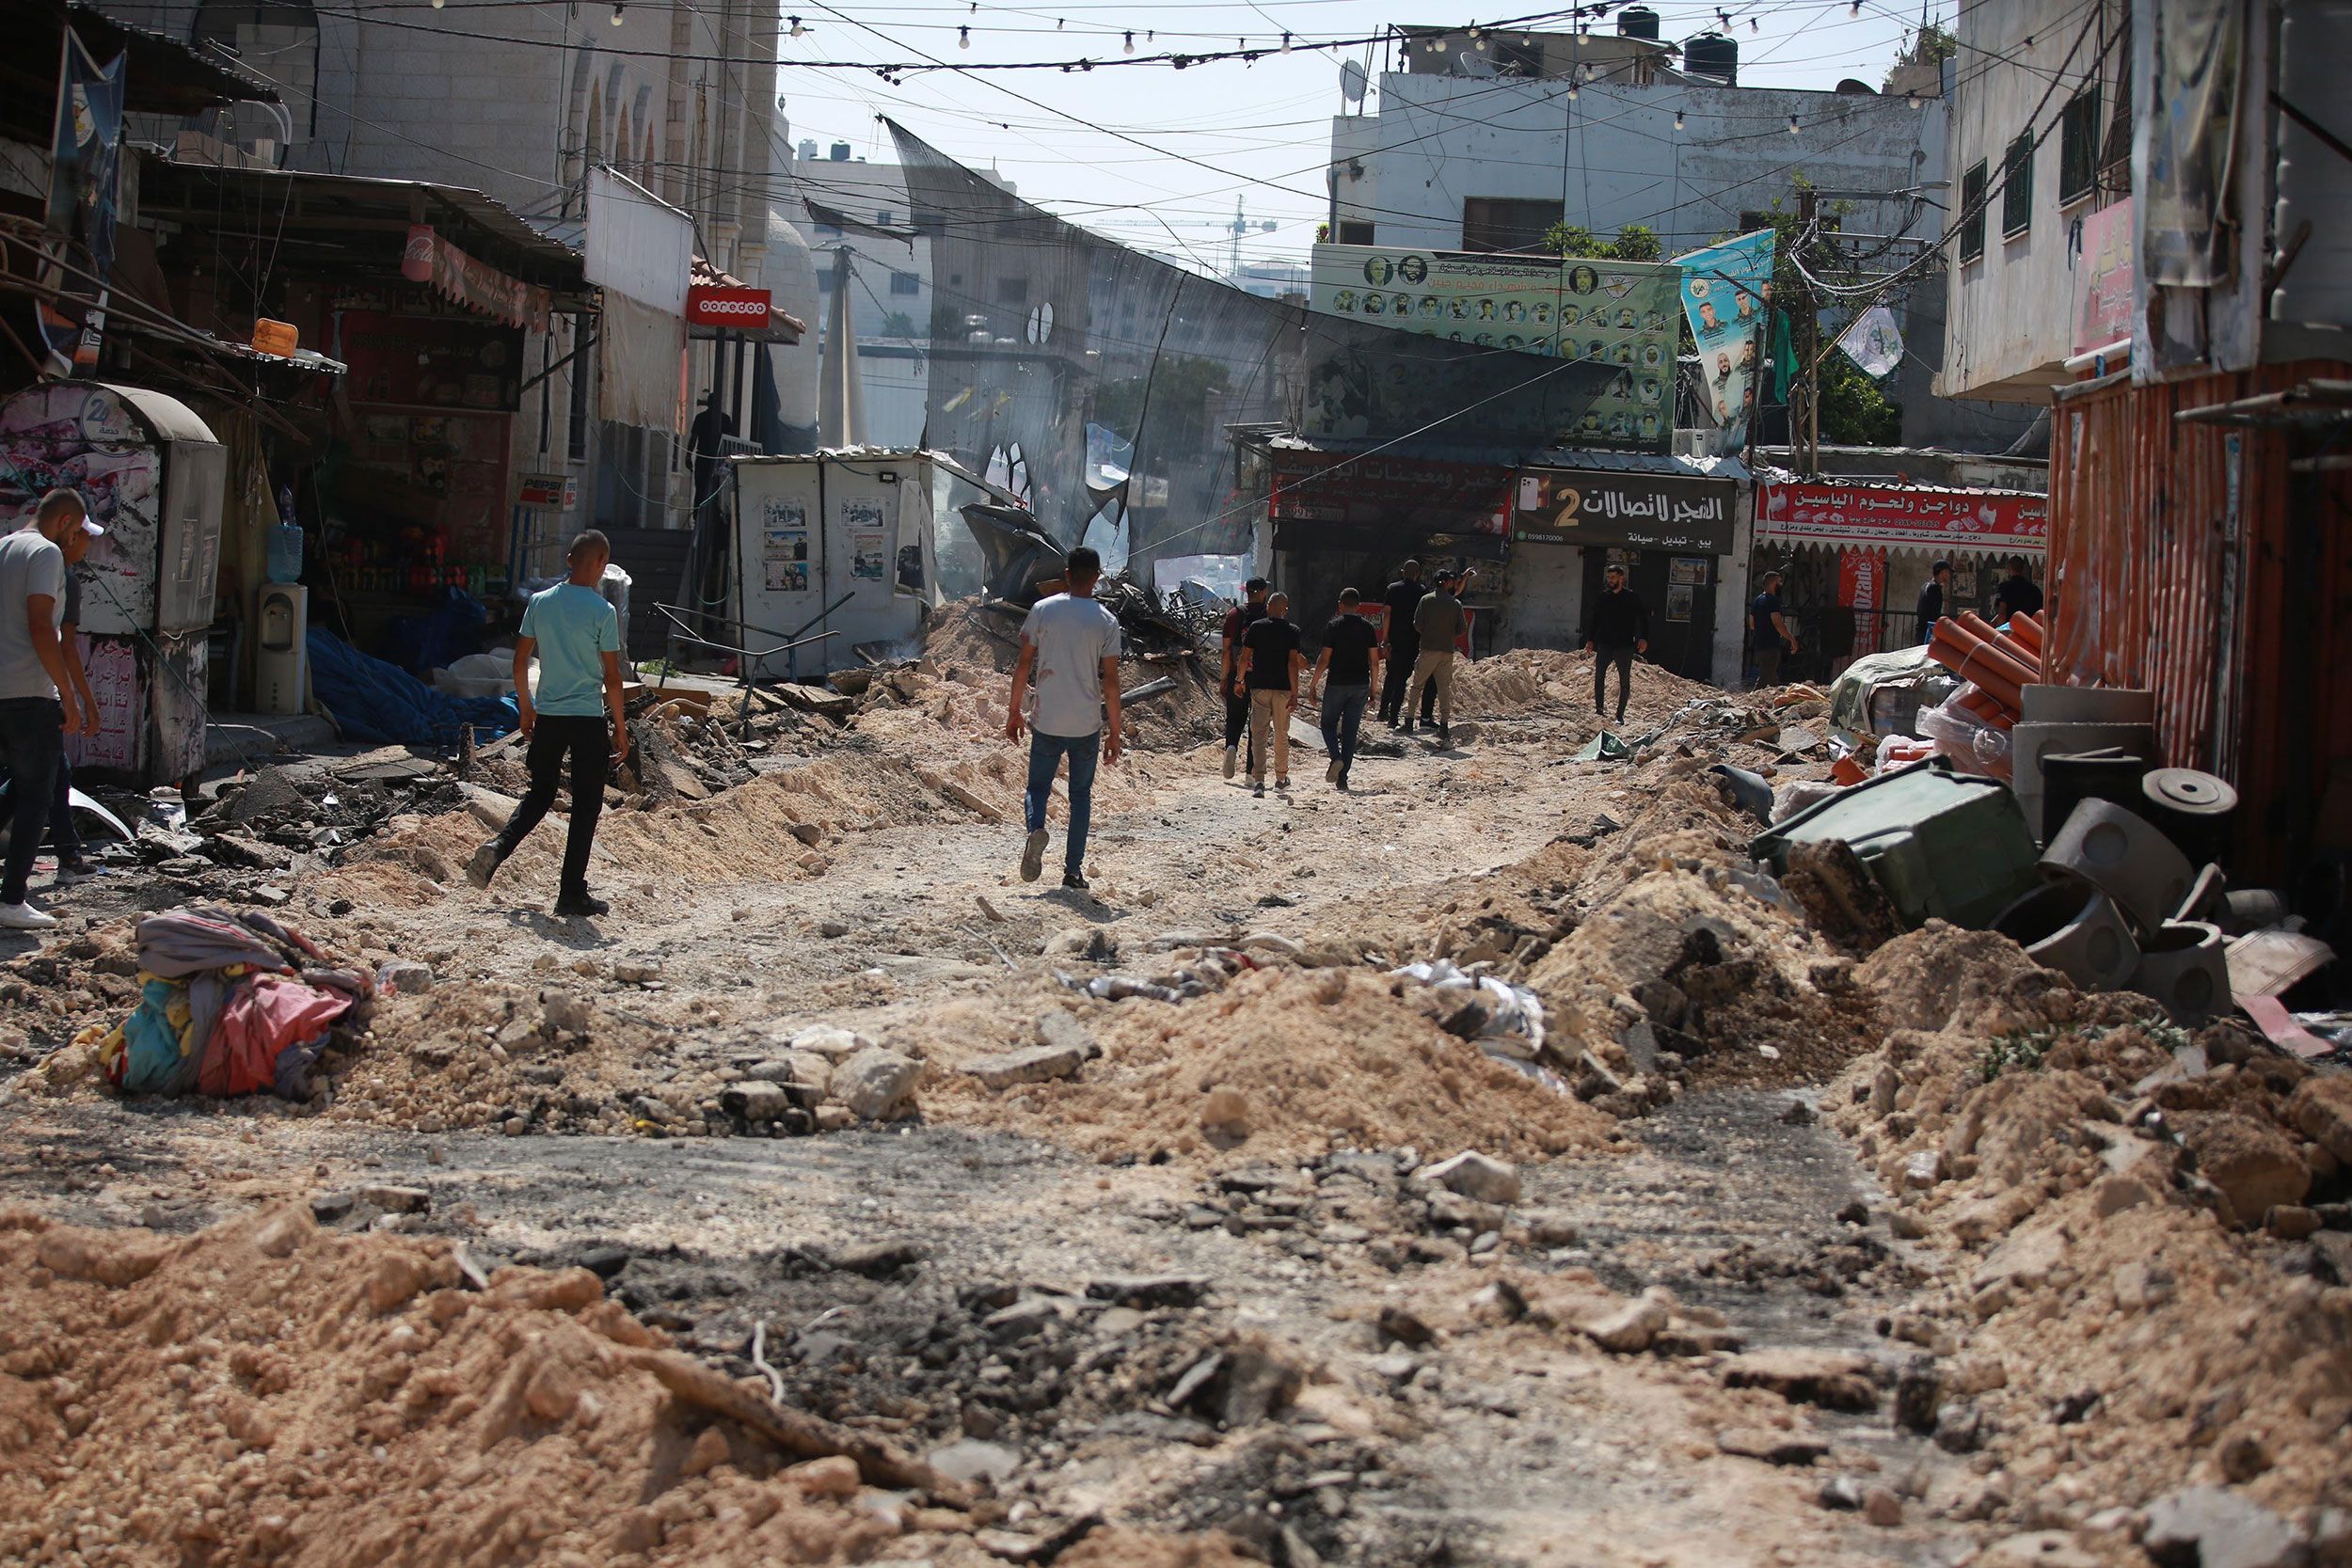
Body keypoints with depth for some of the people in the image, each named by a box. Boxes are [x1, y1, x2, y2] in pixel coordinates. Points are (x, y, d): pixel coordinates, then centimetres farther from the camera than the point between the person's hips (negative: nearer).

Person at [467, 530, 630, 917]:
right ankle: (572, 896, 5)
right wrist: (620, 729, 0)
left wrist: (526, 708, 21)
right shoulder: (603, 612, -11)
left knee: (541, 792, 21)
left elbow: (520, 662, 7)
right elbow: (612, 677, -9)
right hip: (589, 718, -4)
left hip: (547, 716, 4)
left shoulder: (539, 603, 2)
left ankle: (497, 847, -3)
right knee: (585, 806, 5)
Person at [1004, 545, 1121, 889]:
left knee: (1038, 787, 13)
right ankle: (1073, 870, 10)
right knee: (1081, 795, 13)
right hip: (1087, 725, 0)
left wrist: (1013, 710, 10)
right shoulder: (1106, 621, -4)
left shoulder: (1043, 610, -3)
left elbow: (1024, 664, -1)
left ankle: (1036, 828, -19)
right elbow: (1110, 680, -4)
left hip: (1046, 722, 0)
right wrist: (1114, 732, 3)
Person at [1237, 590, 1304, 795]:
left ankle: (1258, 780, -16)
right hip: (1283, 688, 0)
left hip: (1259, 686, 0)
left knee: (1258, 735, -1)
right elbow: (1293, 663, -10)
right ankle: (1281, 778, 27)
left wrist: (1240, 680, 15)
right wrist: (1295, 693, -11)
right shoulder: (1292, 631, -3)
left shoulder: (1256, 627, -2)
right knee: (1282, 735, 15)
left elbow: (1245, 657, -1)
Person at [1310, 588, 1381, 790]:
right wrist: (1373, 688, 12)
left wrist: (1314, 684, -1)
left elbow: (1324, 659, -9)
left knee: (1329, 724, 13)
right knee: (1350, 730, 7)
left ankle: (1336, 757, -15)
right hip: (1360, 686, 3)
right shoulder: (1367, 627, 3)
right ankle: (1342, 777, 5)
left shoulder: (1333, 626, -7)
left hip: (1337, 684, -3)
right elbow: (1374, 662, 4)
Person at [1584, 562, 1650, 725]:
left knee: (1625, 683, 3)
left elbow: (1643, 618, -2)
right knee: (1598, 676, -9)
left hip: (1624, 646, -2)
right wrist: (1591, 640, 10)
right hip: (1605, 644, 3)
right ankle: (1599, 708, -2)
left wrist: (1644, 638, -15)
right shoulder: (1603, 596, 7)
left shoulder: (1632, 597, -3)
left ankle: (1620, 715, 10)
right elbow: (1595, 619, 15)